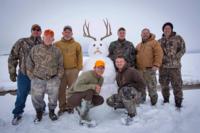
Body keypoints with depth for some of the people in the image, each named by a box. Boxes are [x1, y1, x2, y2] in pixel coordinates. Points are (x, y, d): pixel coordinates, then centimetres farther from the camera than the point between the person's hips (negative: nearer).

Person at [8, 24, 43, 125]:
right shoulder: (21, 42, -5)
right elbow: (12, 58, -3)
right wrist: (12, 73, -3)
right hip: (24, 75, -1)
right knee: (21, 95, 11)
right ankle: (17, 114, 32)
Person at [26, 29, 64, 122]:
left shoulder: (57, 51, 1)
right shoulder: (35, 49, 0)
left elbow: (60, 65, 6)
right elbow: (30, 64, 4)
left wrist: (58, 77, 2)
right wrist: (32, 77, 1)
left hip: (53, 80, 0)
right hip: (38, 80, 0)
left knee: (53, 98, 11)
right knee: (37, 98, 12)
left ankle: (51, 112, 37)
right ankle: (39, 113, 38)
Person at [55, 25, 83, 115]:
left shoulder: (76, 44, 4)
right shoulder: (57, 44, 4)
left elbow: (79, 57, 4)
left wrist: (79, 68, -2)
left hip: (73, 70, 0)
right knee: (61, 90, 7)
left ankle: (70, 106, 23)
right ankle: (62, 107, 22)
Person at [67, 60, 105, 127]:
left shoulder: (101, 78, 1)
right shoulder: (87, 74, -23)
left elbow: (96, 93, 5)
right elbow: (77, 87, -35)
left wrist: (97, 91, -20)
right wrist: (93, 86, -34)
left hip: (85, 97, 7)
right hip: (72, 97, -7)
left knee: (100, 100, -8)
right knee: (89, 91, -32)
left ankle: (80, 108, 6)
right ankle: (84, 117, -18)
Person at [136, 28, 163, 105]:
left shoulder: (154, 42, 0)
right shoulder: (138, 45, 19)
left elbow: (159, 54, -9)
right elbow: (135, 56, 23)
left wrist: (156, 65, -18)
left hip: (150, 69, -6)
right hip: (139, 69, 6)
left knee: (151, 87, 0)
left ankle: (153, 101, 17)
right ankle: (141, 101, 28)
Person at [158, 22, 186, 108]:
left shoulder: (178, 38, 5)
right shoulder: (160, 41, 12)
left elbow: (182, 49, 0)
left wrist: (175, 58, -9)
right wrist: (163, 58, -4)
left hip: (175, 66, -3)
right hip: (163, 66, 3)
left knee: (177, 84, -1)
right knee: (164, 84, 11)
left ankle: (178, 103, 12)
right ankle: (166, 100, 28)